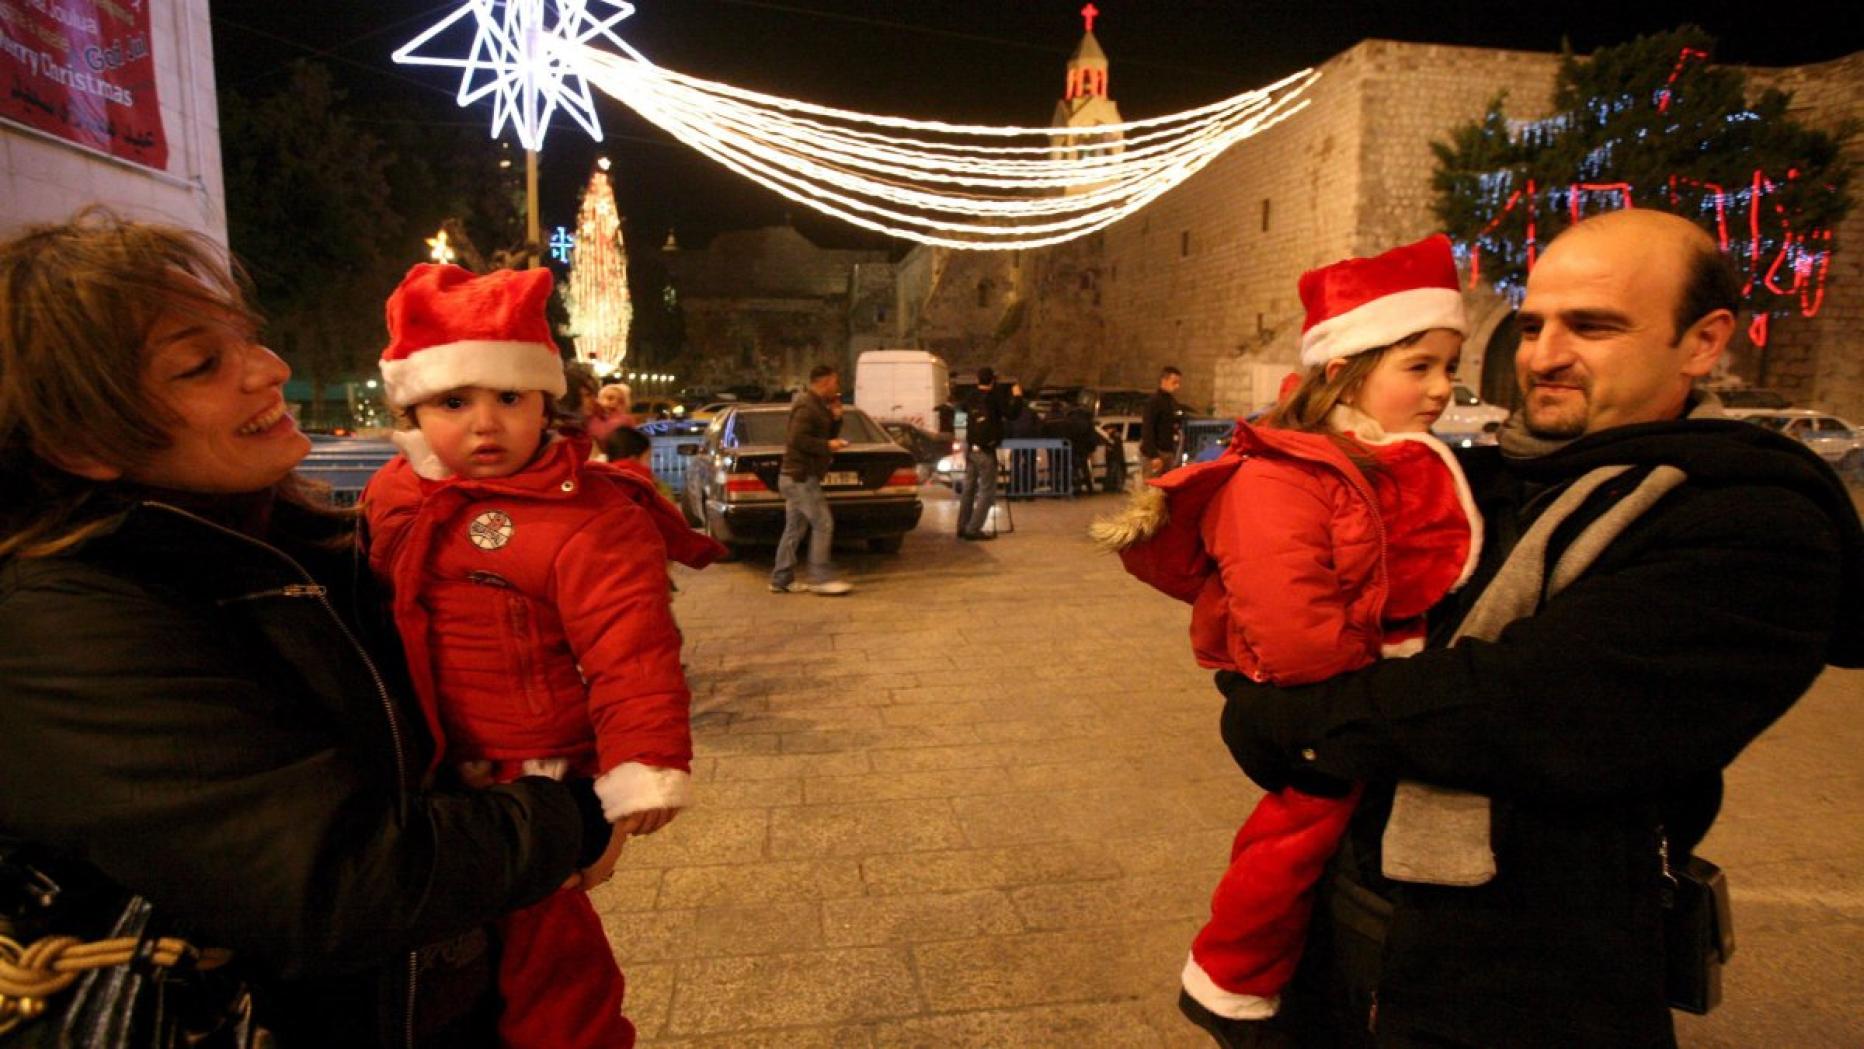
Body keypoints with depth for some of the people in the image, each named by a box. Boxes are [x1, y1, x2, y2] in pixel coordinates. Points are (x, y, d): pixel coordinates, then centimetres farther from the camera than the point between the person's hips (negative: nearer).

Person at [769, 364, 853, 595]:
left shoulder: (817, 406, 18)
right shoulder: (806, 407, -14)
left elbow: (827, 436, 22)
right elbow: (798, 439, -25)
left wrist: (835, 417, 7)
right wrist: (827, 445, -19)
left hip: (797, 477, 10)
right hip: (801, 477, -10)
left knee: (794, 529, 11)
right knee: (823, 524, -10)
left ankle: (781, 580, 14)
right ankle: (821, 578, -7)